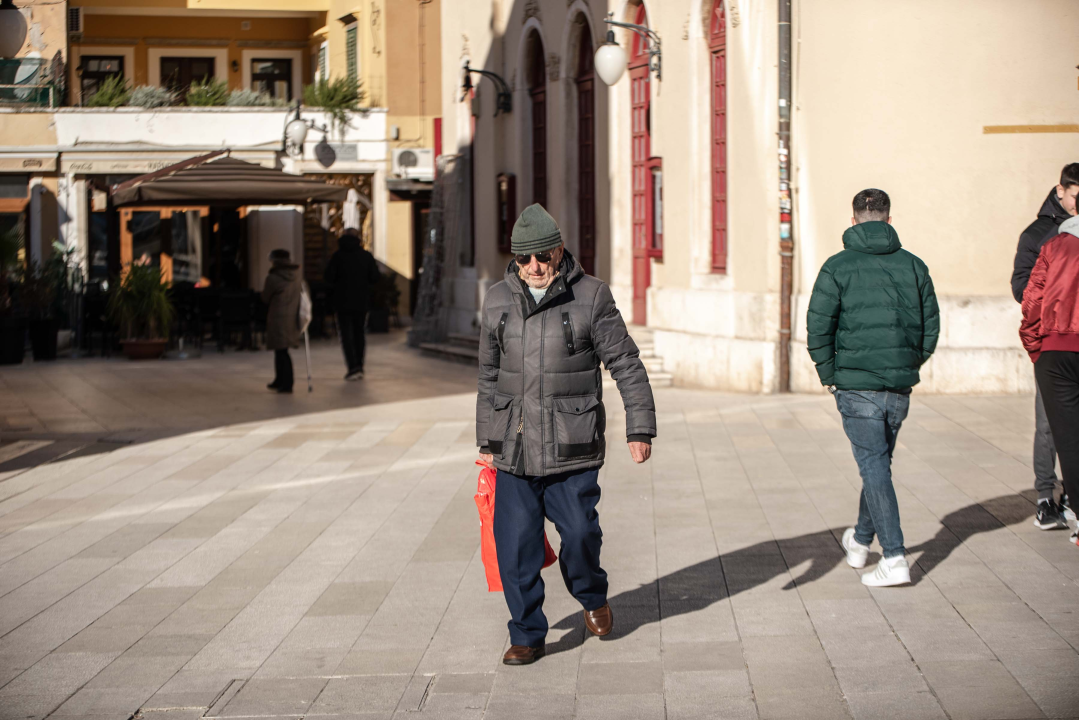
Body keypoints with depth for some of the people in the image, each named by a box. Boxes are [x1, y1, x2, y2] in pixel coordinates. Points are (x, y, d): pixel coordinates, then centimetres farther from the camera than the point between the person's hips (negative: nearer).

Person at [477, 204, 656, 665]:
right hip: (514, 448, 3)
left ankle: (591, 597, 30)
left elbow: (626, 363, 0)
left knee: (579, 532, -3)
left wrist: (640, 427, -6)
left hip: (572, 448, -3)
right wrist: (486, 440, 19)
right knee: (515, 544, 0)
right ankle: (527, 636, 14)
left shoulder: (591, 297, -3)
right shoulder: (498, 301, 8)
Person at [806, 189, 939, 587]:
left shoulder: (838, 267, -6)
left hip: (856, 385, -4)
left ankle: (894, 558, -10)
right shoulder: (913, 266, 4)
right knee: (878, 460, 19)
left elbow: (818, 328, -10)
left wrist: (830, 376, 1)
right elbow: (931, 326, 6)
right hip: (900, 388, 4)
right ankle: (860, 541, 37)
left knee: (874, 466, -2)